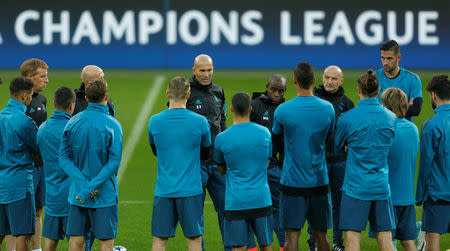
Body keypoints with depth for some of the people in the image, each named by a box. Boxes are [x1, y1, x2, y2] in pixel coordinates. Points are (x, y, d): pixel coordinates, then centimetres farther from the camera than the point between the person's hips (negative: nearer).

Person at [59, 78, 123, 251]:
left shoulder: (73, 122, 2)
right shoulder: (112, 125, -10)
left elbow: (64, 157, -2)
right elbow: (114, 162, -16)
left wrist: (84, 183, -11)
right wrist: (91, 187, -16)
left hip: (77, 193, 4)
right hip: (105, 195, -4)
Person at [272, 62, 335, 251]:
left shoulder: (283, 110, -10)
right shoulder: (327, 108, -2)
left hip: (292, 181, -3)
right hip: (319, 180, 3)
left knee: (292, 235, -3)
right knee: (320, 234, 12)